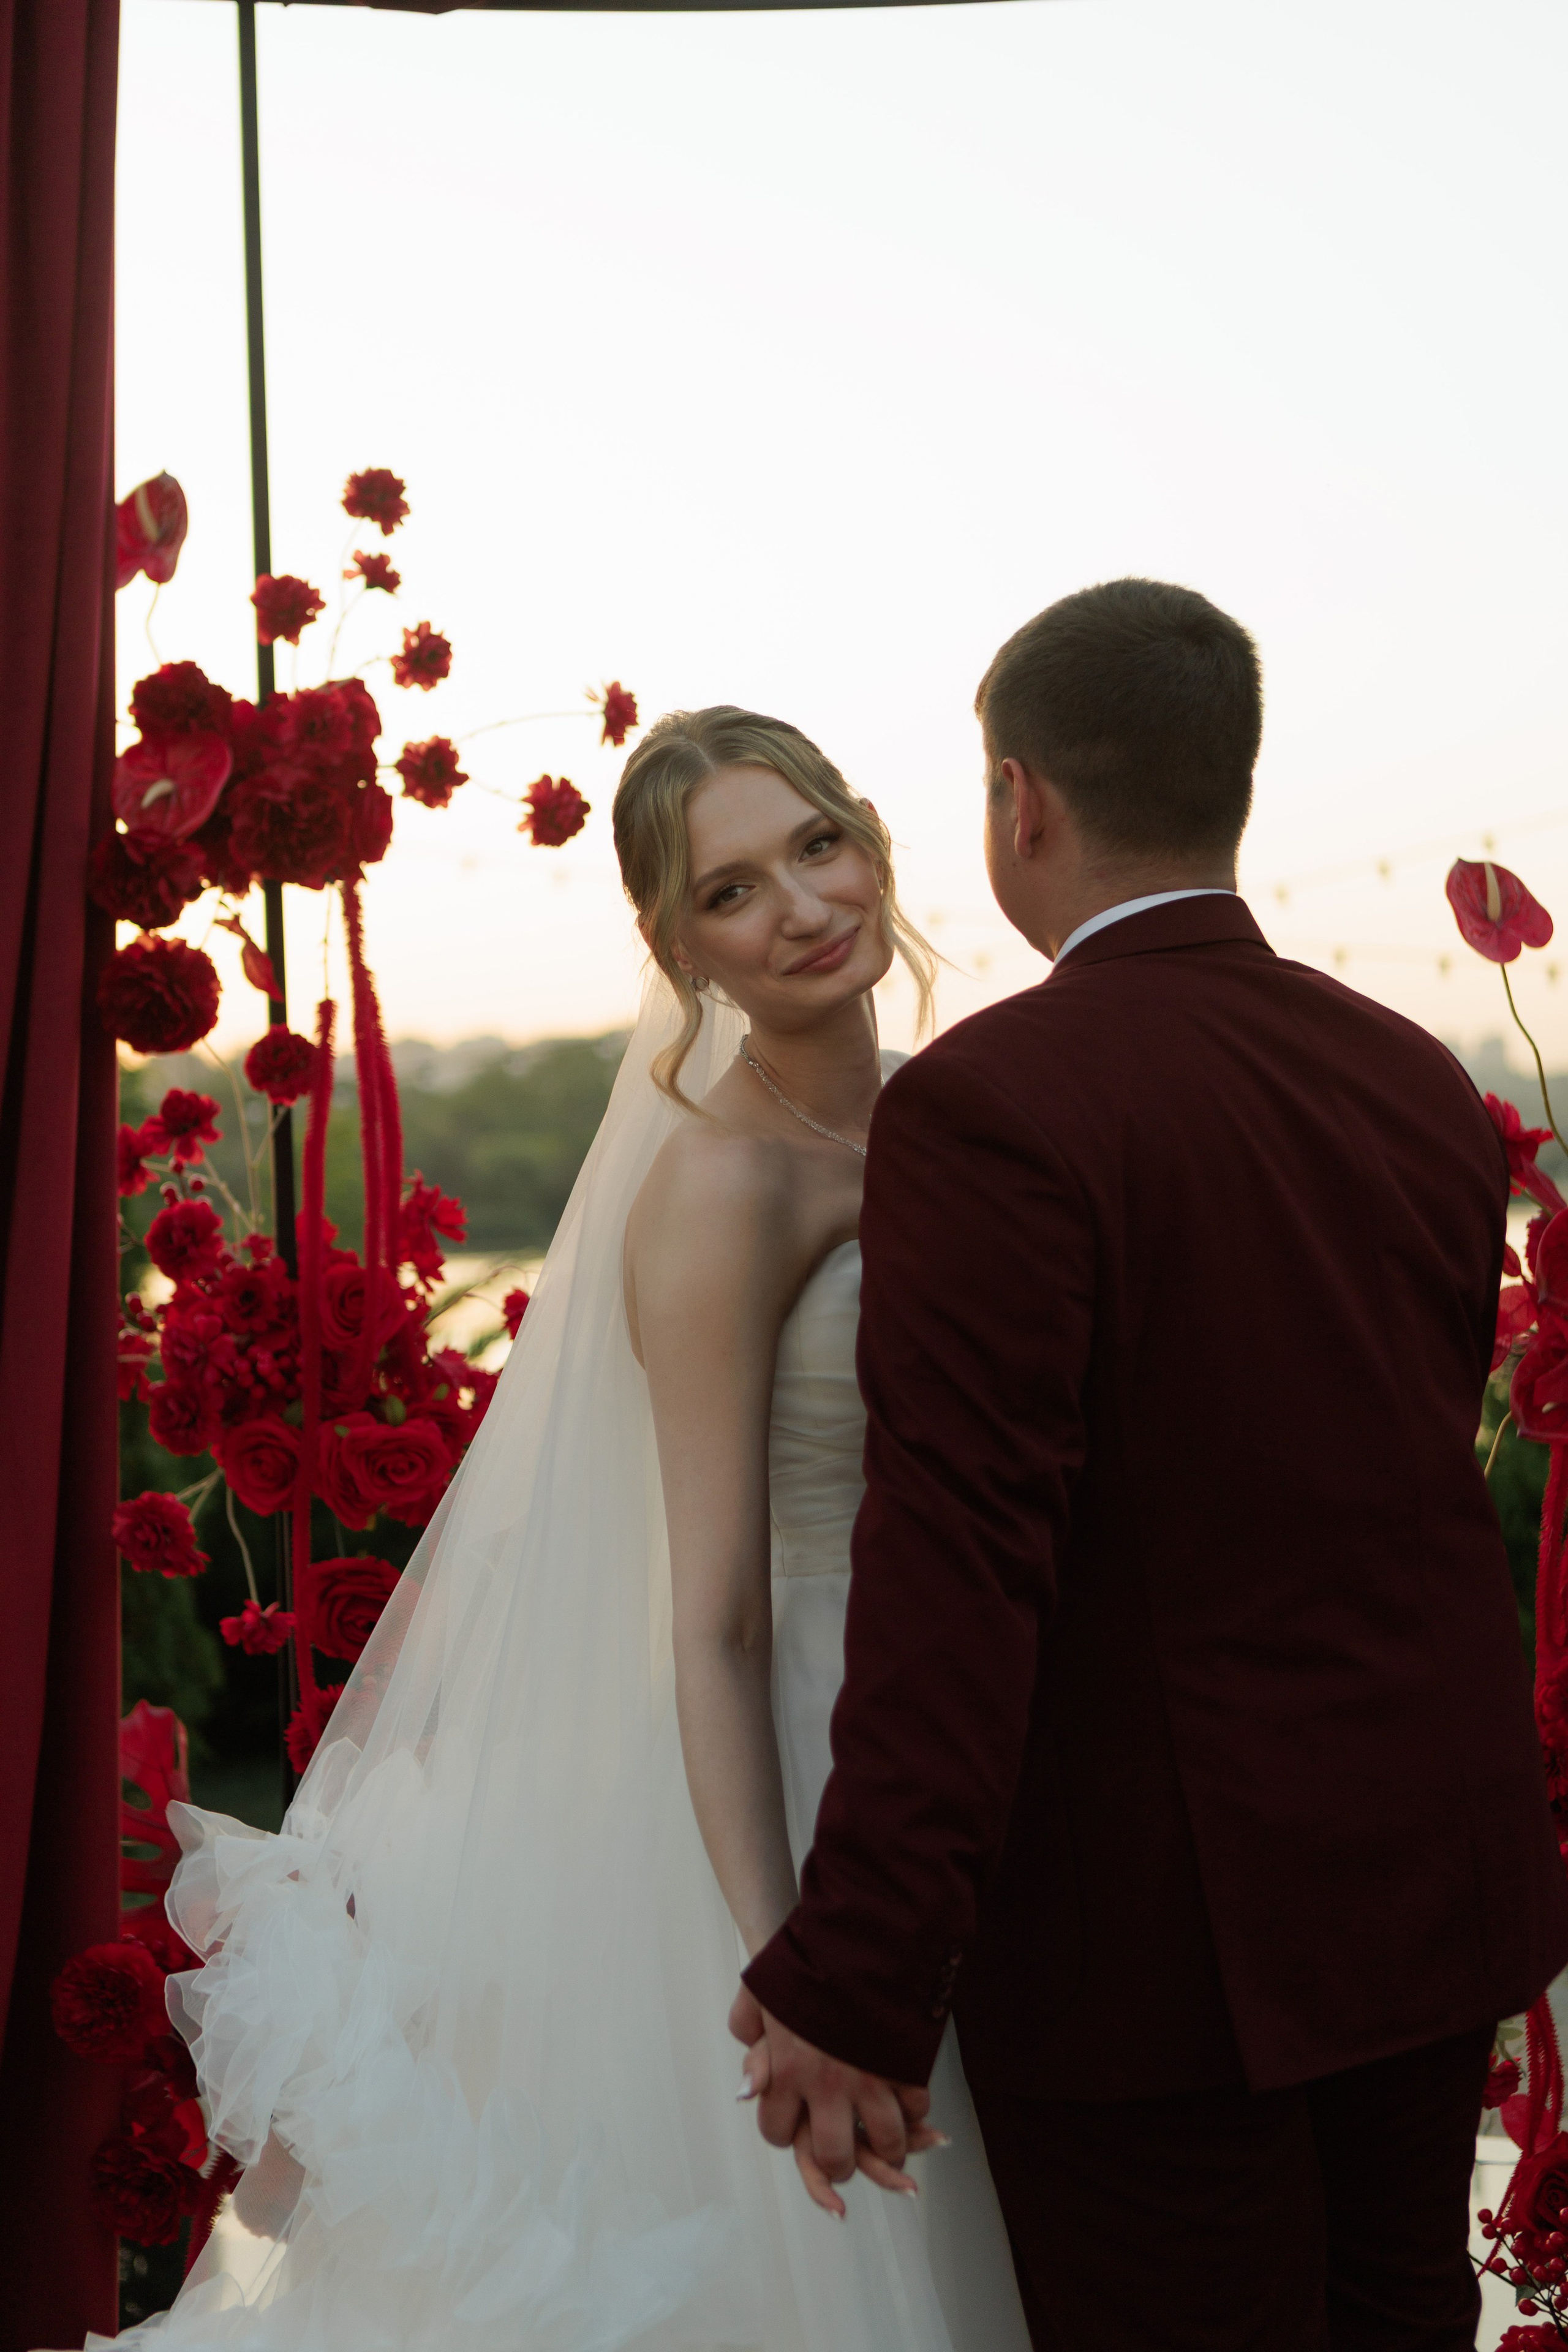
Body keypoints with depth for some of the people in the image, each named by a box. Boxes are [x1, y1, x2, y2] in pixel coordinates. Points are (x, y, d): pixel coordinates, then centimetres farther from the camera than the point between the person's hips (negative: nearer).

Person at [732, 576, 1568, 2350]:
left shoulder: (993, 1104, -18)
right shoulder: (1421, 1081, 2)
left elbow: (957, 1574, -22)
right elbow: (1424, 1474, 11)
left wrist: (854, 1987, -18)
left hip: (1163, 1928, -6)